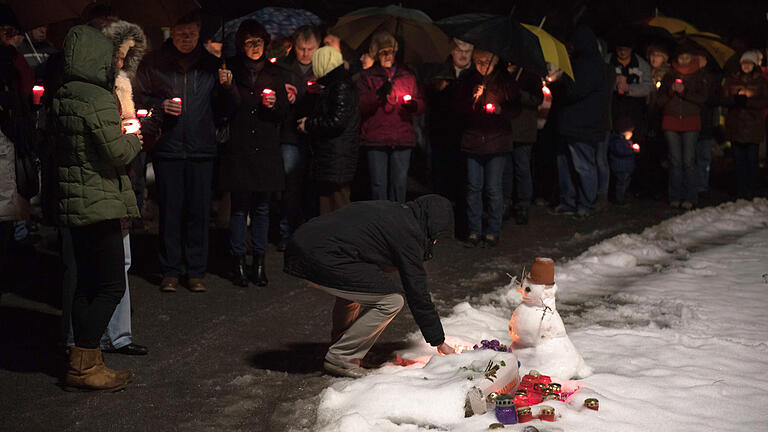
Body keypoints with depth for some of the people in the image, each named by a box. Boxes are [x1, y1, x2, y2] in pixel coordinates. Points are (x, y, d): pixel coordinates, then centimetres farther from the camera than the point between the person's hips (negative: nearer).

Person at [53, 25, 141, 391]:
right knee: (111, 285, -3)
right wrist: (133, 139, 3)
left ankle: (84, 363, 19)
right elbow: (118, 154, -18)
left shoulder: (62, 98, 10)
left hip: (73, 204, 9)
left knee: (87, 283, 14)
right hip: (99, 204, -9)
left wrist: (123, 137, 16)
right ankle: (83, 365, -1)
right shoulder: (98, 100, -17)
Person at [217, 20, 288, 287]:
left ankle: (259, 262, 12)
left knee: (261, 207, 5)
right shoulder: (232, 70, 3)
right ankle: (238, 263, 6)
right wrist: (227, 87, -18)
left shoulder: (272, 73, 11)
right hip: (238, 150, -2)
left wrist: (274, 105, -10)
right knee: (239, 207, -2)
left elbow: (284, 113, 12)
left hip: (266, 150, 2)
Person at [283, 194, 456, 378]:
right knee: (391, 300, -1)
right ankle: (341, 358, 4)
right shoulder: (409, 233, -1)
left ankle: (339, 344, 34)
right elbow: (417, 294, 1)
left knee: (355, 287, 32)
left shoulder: (388, 208, 24)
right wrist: (439, 342, 10)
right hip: (322, 260, -10)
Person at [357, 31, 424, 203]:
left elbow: (421, 106, 15)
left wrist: (414, 105, -9)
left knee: (399, 184, 1)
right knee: (378, 184, -3)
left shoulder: (407, 75, 15)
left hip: (402, 139, 2)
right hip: (375, 140, -2)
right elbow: (361, 107, -4)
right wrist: (379, 93, -20)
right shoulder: (367, 76, 8)